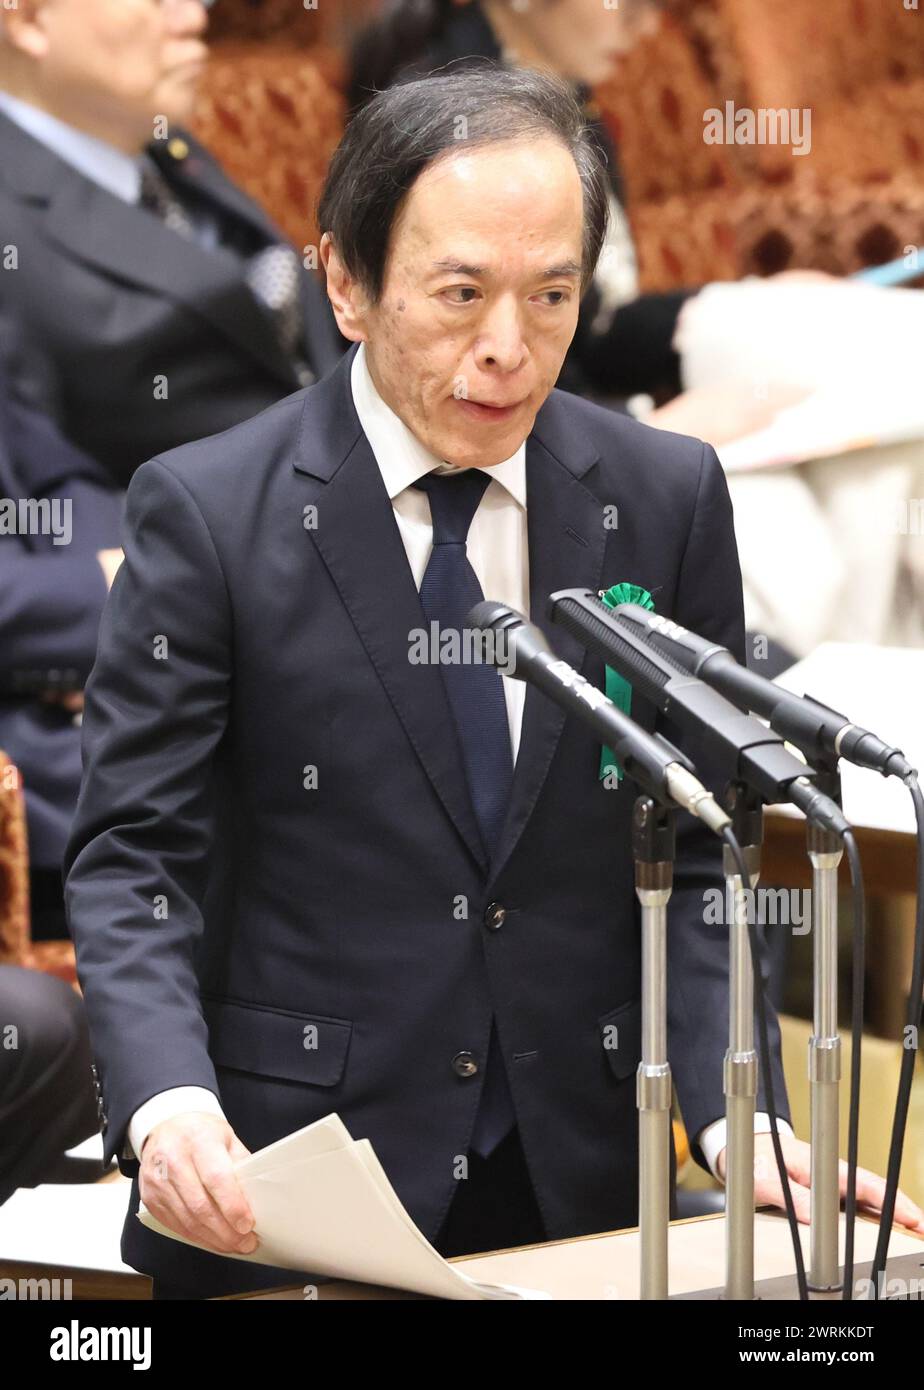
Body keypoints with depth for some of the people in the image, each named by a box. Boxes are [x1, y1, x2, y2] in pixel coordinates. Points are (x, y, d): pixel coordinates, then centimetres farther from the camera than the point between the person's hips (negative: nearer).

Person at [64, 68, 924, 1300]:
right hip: (288, 1186, -3)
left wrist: (733, 1111, -13)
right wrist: (166, 1098, -27)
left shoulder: (667, 497, 0)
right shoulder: (209, 511, -8)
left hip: (582, 1187, 3)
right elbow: (132, 856, -8)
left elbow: (693, 855, 3)